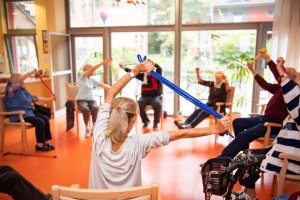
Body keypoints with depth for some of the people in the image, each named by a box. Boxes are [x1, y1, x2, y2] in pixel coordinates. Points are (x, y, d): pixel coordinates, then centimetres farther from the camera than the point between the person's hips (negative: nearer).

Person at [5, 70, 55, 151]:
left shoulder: (23, 89, 15)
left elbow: (34, 98, 18)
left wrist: (50, 99, 17)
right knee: (40, 122, -24)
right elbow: (19, 79, -29)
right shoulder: (11, 89, -10)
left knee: (46, 119, -8)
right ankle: (39, 145, -9)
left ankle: (46, 142, -2)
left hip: (29, 112, 9)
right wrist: (32, 72, -31)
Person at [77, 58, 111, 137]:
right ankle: (87, 129, -18)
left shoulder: (92, 80, 12)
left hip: (91, 99, 4)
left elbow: (102, 85, 6)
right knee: (86, 109, -35)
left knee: (95, 108, -31)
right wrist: (103, 62, -27)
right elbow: (92, 68, -18)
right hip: (81, 100, -3)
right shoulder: (82, 76, -3)